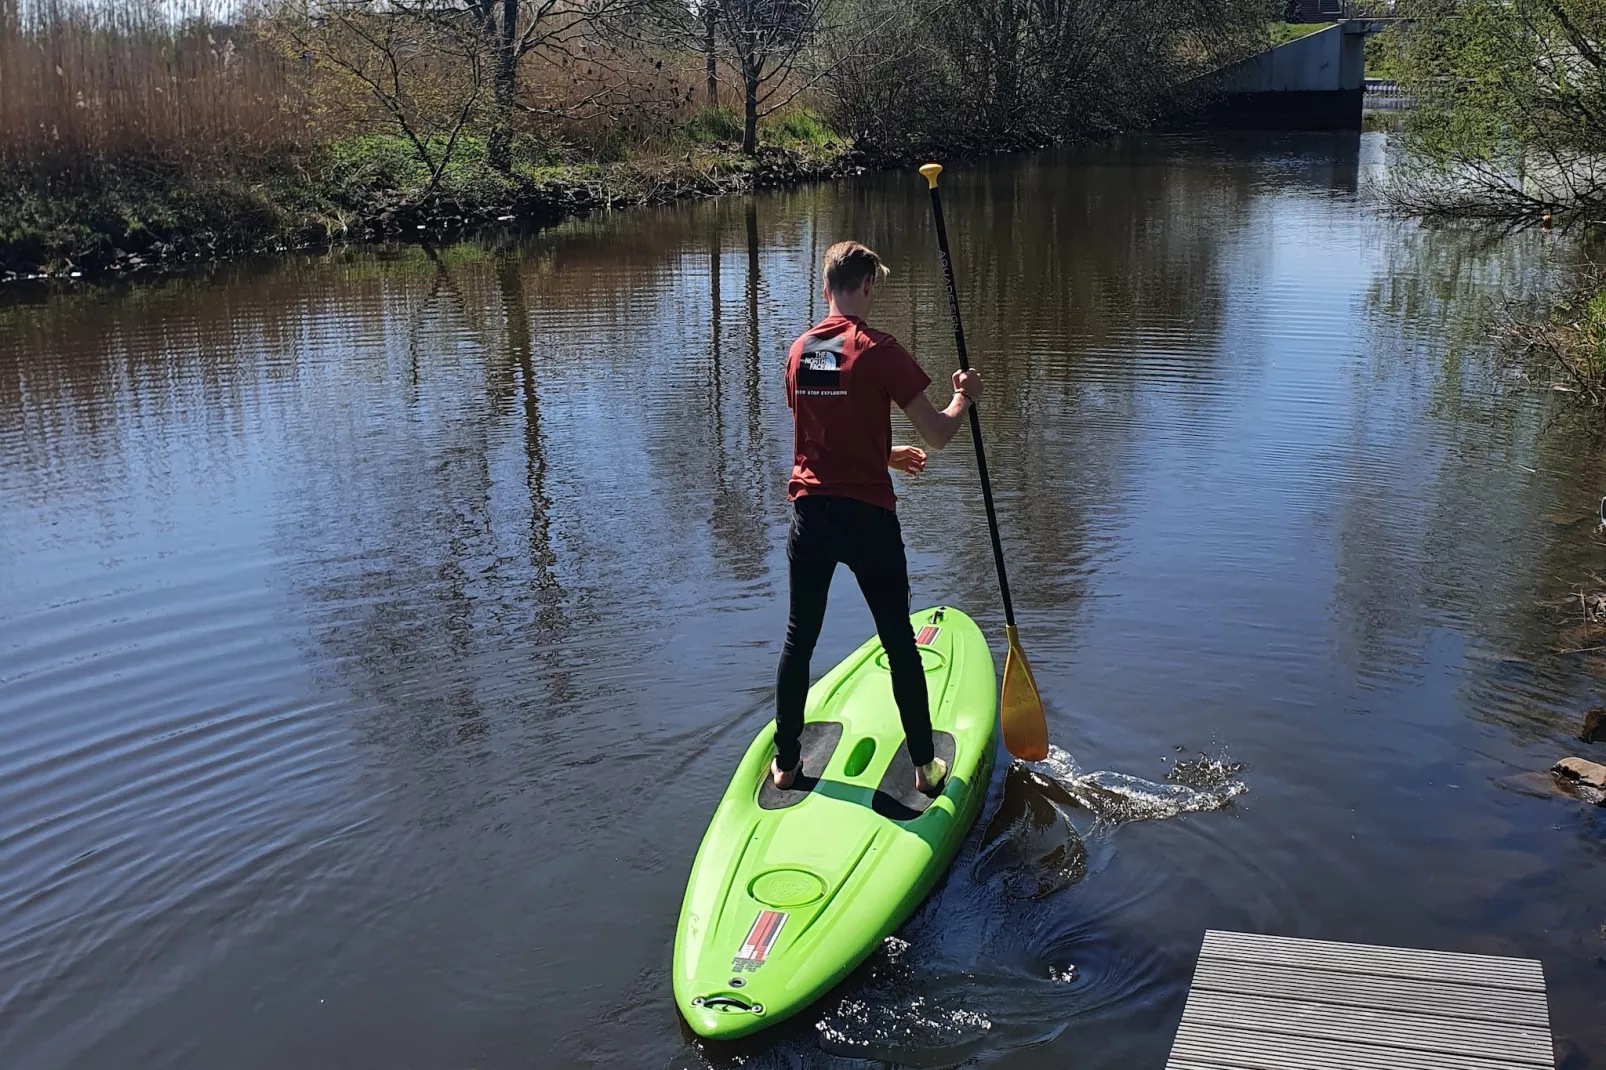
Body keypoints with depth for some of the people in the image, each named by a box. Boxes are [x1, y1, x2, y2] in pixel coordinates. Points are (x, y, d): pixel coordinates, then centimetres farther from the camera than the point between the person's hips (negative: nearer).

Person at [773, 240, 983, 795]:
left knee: (799, 638, 15)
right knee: (899, 643, 8)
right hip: (867, 517, -4)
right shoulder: (878, 350, -13)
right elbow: (938, 435, -11)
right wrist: (963, 396, 8)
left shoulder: (799, 350, 6)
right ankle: (925, 766, 18)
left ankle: (785, 763, 22)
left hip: (810, 514, 5)